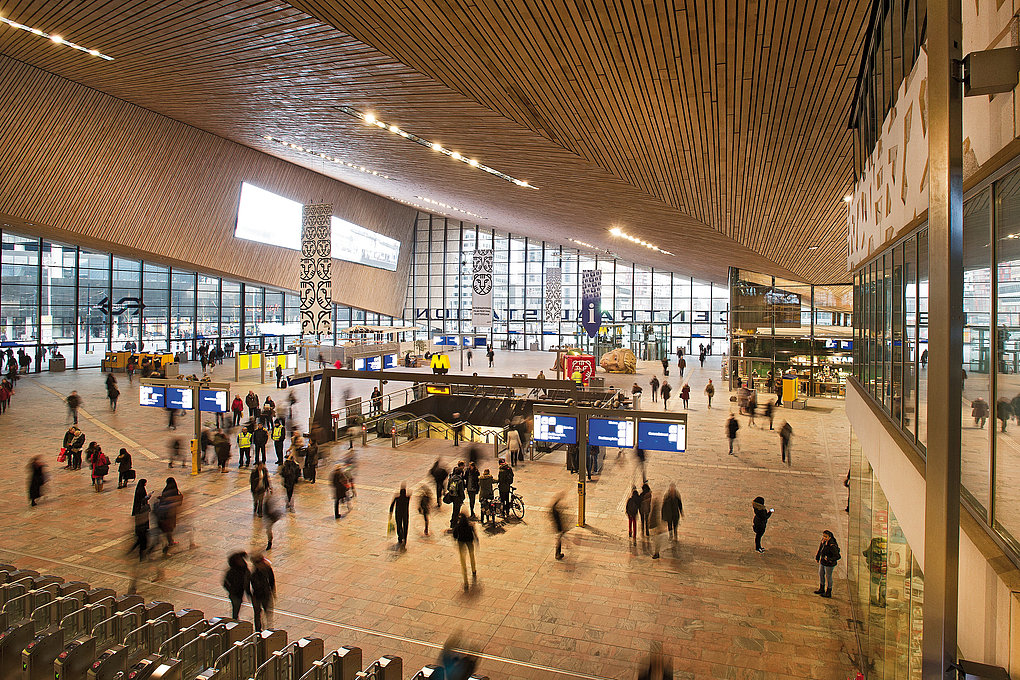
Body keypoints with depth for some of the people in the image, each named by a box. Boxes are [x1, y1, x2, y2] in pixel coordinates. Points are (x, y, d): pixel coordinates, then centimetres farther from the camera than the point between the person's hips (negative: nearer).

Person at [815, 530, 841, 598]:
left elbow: (838, 556, -28)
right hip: (822, 562, 8)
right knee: (820, 574, 22)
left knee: (828, 577, 10)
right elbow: (820, 548, 10)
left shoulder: (832, 545, -30)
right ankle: (821, 589, 42)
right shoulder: (823, 540, -7)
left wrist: (830, 559, -40)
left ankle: (828, 593, 30)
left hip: (829, 564, -8)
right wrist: (817, 557, 20)